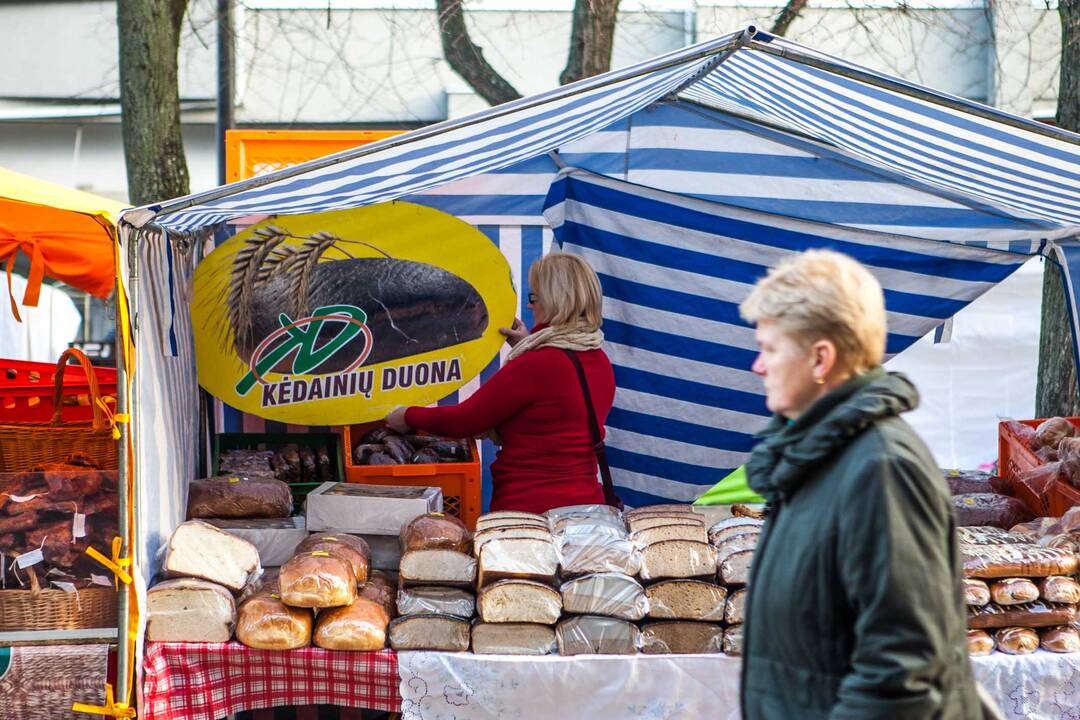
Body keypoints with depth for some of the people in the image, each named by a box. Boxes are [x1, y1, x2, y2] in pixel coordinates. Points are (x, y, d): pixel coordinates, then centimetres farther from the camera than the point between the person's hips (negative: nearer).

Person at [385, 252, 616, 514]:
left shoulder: (536, 366, -18)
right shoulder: (600, 363, 7)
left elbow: (464, 420, -10)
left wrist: (409, 417, 6)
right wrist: (526, 349, 23)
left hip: (529, 507, -8)